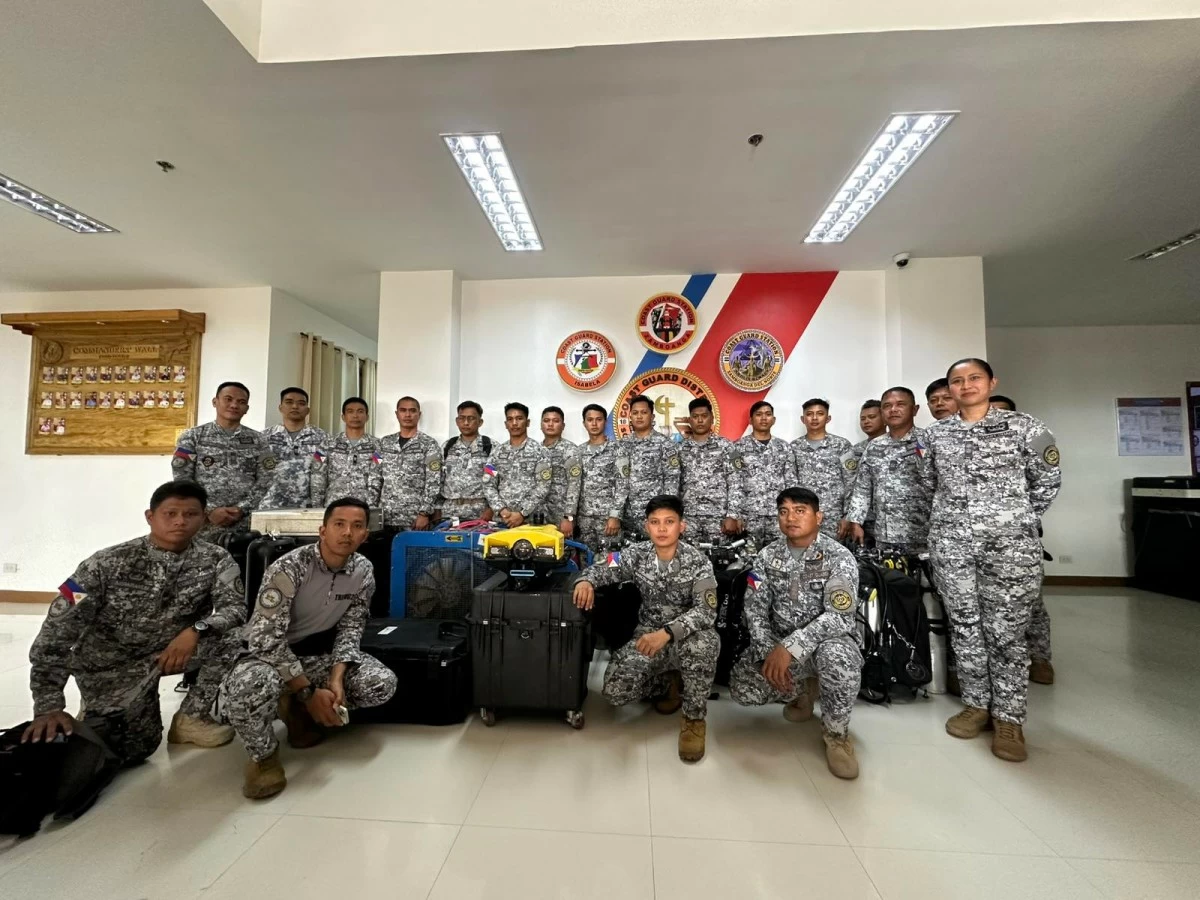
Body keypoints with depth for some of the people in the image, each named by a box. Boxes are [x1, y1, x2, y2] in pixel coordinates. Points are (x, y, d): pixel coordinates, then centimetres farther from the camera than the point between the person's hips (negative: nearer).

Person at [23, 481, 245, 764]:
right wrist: (48, 707, -24)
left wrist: (196, 630, -39)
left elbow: (236, 608, -20)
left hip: (175, 650, 2)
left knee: (236, 635, -26)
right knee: (130, 749, -11)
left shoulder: (215, 559, -15)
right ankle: (98, 710, 23)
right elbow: (56, 633, -18)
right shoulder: (108, 563, -19)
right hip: (113, 661, -1)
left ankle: (190, 719, -6)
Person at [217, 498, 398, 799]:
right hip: (270, 653, -4)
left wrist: (336, 679, -21)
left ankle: (298, 711, 8)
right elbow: (266, 639, -27)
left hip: (319, 653, 4)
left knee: (383, 684, -16)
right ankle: (264, 754, -6)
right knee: (250, 686, -39)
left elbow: (350, 628, -5)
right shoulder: (288, 568, -25)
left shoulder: (363, 571, -11)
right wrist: (309, 692, -27)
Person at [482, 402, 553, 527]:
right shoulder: (497, 452, 9)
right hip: (502, 519, 3)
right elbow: (488, 485, 4)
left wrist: (522, 513, -14)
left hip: (531, 520, -2)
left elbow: (543, 487, -8)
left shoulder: (540, 451, -1)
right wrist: (502, 510, -9)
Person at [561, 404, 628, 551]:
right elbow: (573, 485, 2)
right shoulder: (579, 452, 11)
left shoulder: (617, 448, 1)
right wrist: (569, 516, -9)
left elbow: (622, 484, -6)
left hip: (608, 516, -3)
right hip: (583, 518, 3)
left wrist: (615, 516, -14)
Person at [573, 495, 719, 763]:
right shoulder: (637, 554, -7)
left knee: (702, 644, -40)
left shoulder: (697, 561, -16)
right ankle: (671, 678, 12)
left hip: (687, 635, -3)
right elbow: (601, 568, 1)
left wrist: (667, 632, -41)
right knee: (615, 692, -18)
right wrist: (586, 581, -25)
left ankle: (694, 718, -12)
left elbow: (706, 611, -25)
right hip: (648, 633, 3)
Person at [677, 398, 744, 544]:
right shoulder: (680, 449, 9)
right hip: (688, 518, 2)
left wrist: (733, 516, -11)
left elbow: (735, 484, -4)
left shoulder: (726, 446, 1)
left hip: (718, 516, -2)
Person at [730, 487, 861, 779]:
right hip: (778, 642, 4)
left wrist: (790, 647, -35)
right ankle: (800, 692, 16)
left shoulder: (839, 557, -14)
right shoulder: (767, 555, -3)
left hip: (827, 639, -3)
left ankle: (837, 735, -9)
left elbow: (839, 616, -25)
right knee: (742, 688, -16)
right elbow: (754, 609, -4)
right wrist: (768, 651, -20)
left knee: (837, 658, -38)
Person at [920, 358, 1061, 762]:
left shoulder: (1024, 427, 1)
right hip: (950, 543, 3)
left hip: (1010, 543, -2)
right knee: (964, 626, 10)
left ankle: (1009, 717, 18)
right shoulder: (934, 434, 7)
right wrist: (954, 517, 14)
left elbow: (1047, 481, 8)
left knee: (1007, 631, 3)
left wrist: (1019, 521, 9)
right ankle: (976, 704, 25)